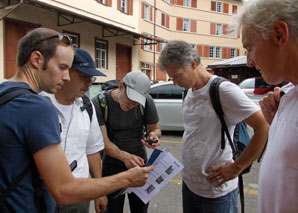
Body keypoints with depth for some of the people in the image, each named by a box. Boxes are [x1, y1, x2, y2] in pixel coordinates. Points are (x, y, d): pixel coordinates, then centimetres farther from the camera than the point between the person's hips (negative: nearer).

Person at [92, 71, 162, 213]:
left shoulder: (146, 101, -12)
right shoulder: (99, 103, -18)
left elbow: (155, 128, 1)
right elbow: (103, 141, -22)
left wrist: (154, 134, -24)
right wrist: (125, 156, -39)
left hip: (139, 162, 2)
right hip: (112, 165, -1)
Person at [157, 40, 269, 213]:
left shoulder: (223, 90, -18)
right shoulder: (189, 92, 6)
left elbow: (264, 126, -20)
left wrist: (238, 166, -16)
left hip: (217, 191, -7)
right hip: (189, 183, 7)